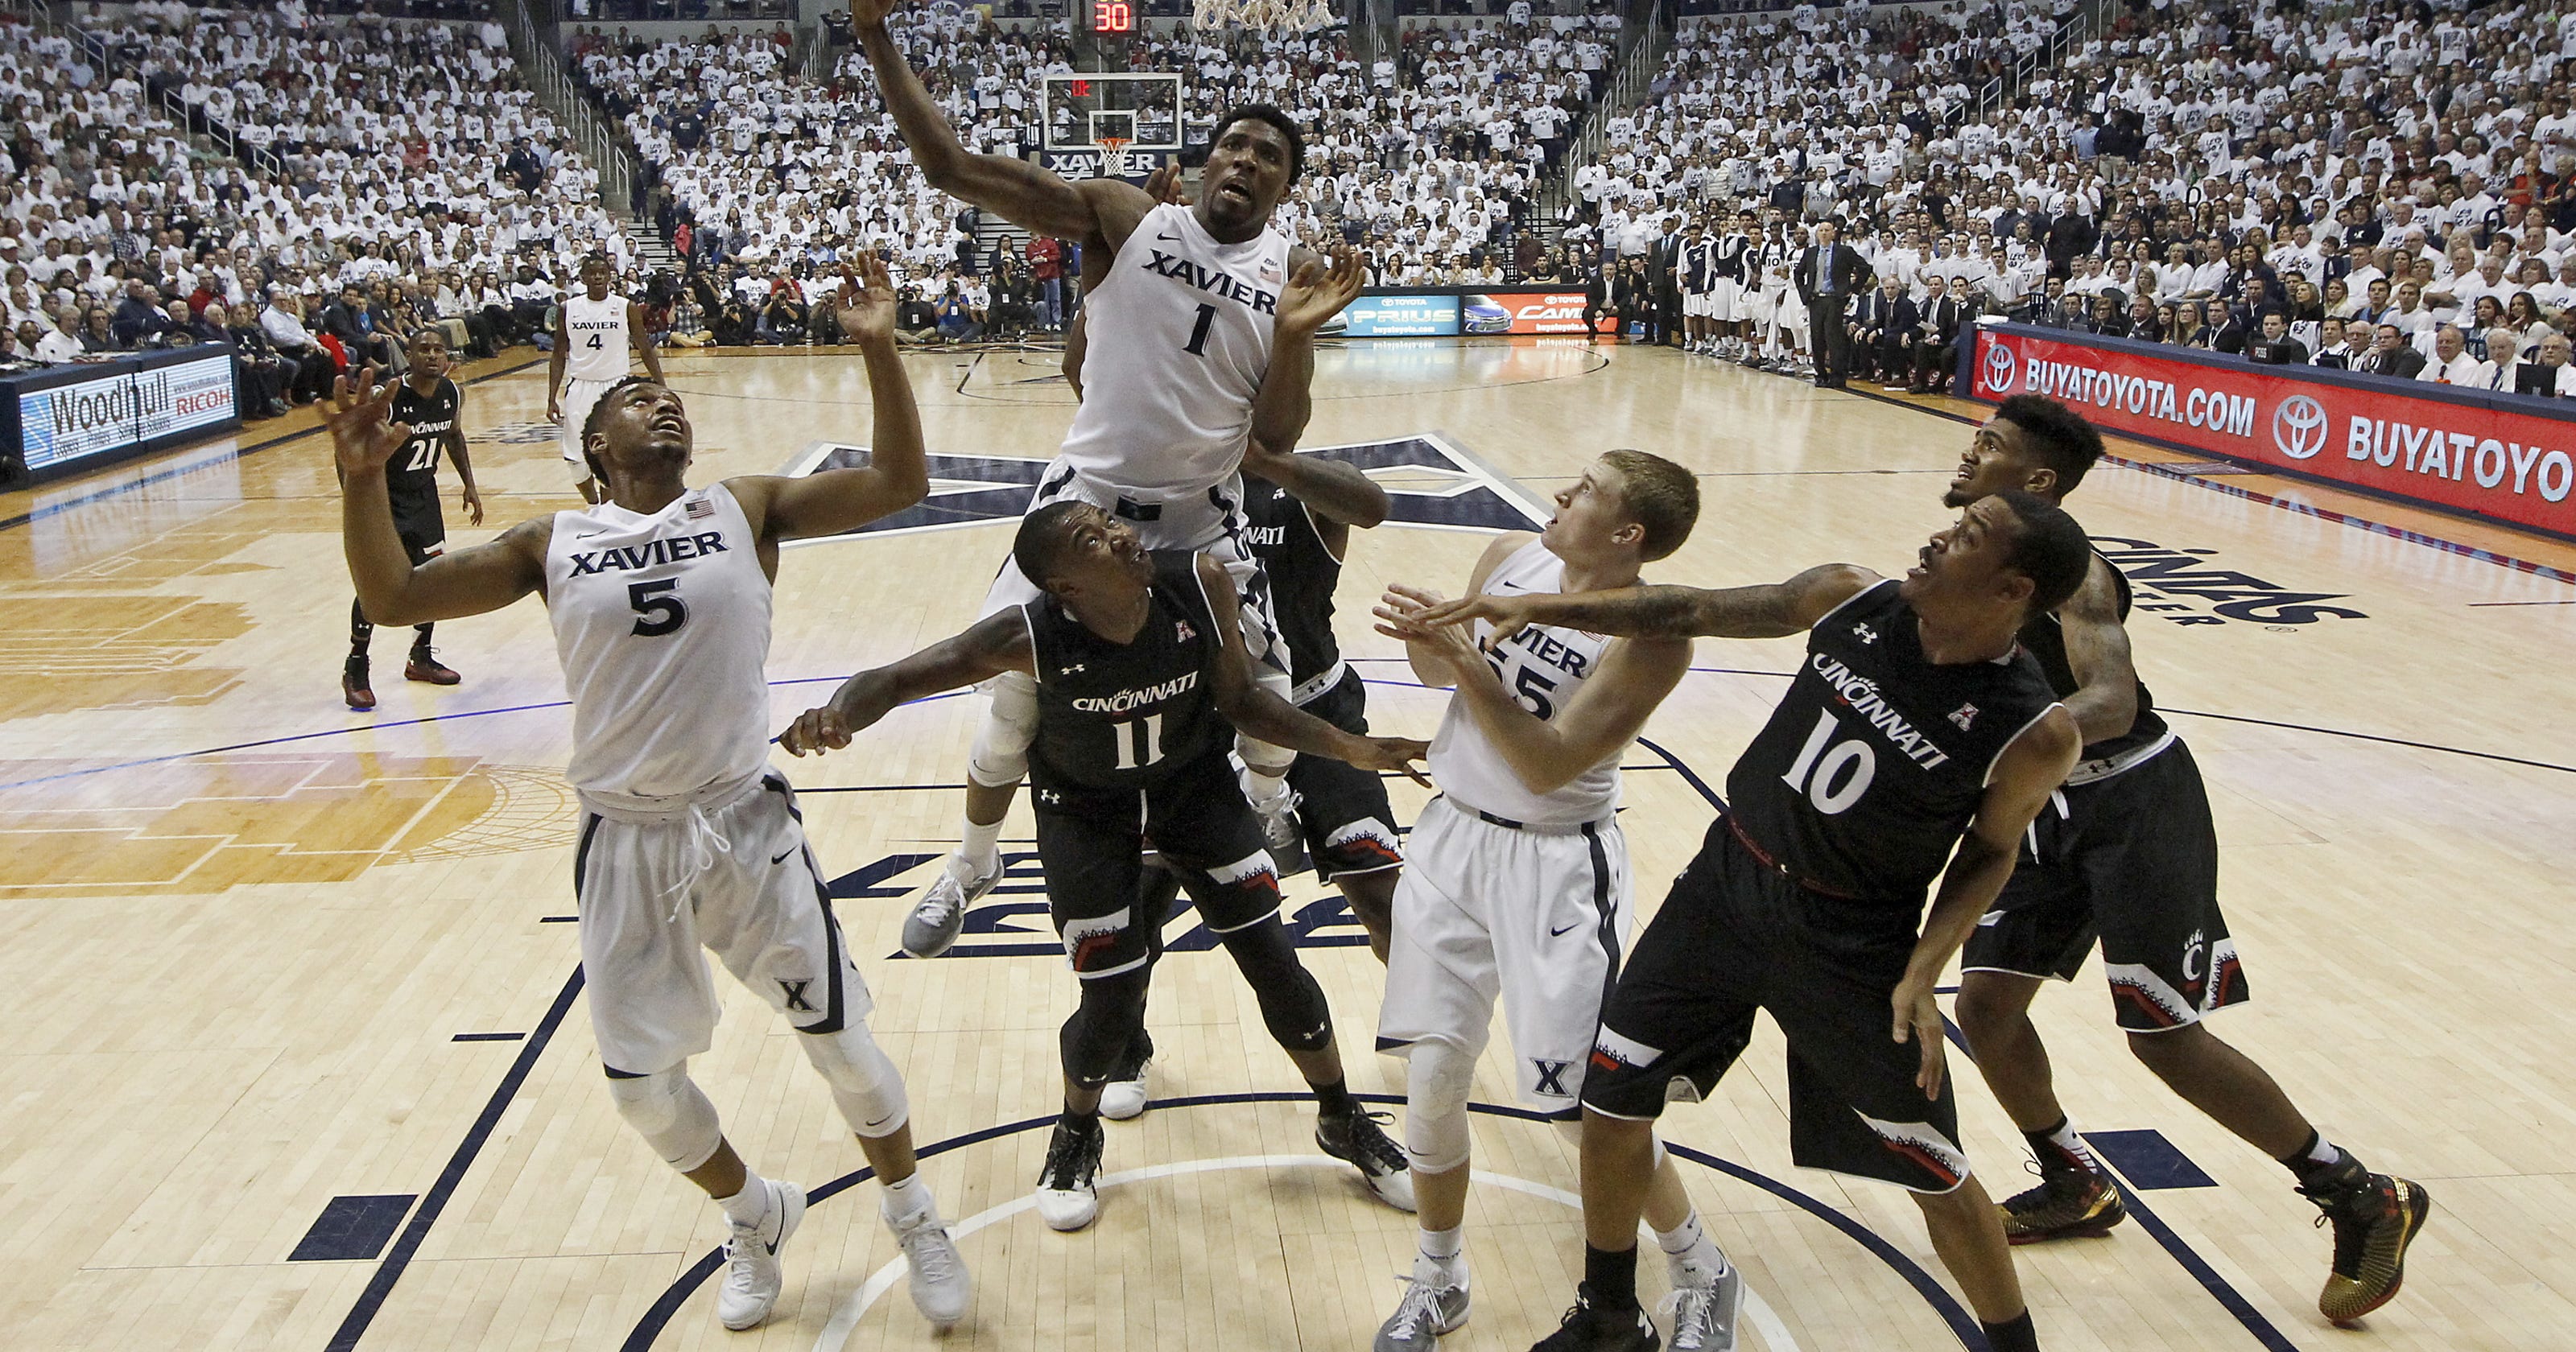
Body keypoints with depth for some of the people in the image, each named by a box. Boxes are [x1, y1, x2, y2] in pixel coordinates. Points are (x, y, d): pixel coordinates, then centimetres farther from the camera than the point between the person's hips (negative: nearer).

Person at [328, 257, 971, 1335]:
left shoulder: (746, 510, 0)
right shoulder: (554, 546, 3)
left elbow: (899, 484, -9)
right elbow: (391, 598, 1)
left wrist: (877, 348, -19)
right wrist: (363, 479, -14)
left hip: (747, 823, -2)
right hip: (624, 843, 2)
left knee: (837, 1036, 5)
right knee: (642, 1083, 10)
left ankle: (911, 1215, 31)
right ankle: (755, 1216, 39)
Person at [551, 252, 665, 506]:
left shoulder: (627, 308, -2)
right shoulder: (567, 309, 2)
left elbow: (646, 350, 5)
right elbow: (559, 355, 7)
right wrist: (552, 399, 2)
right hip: (580, 388, 2)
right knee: (576, 461, 1)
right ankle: (594, 506, 25)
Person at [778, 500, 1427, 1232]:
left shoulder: (1203, 584, -26)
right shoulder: (1028, 637, -32)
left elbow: (1239, 698, -9)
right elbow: (892, 679, -26)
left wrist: (1353, 749, -11)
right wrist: (834, 716, -49)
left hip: (1196, 785, 2)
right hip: (1085, 812, -2)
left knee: (1275, 963, 3)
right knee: (1113, 1000, -2)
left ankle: (1344, 1122, 29)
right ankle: (1076, 1136, 33)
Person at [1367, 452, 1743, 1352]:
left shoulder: (1651, 637, -18)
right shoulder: (1509, 556, 1)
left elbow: (1547, 766, -23)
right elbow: (1440, 673, 14)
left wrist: (1466, 658, -28)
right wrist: (1425, 640, -8)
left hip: (1554, 863, -5)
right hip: (1453, 836, 6)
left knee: (1584, 1100, 1)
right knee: (1430, 1074, 8)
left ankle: (1705, 1279, 28)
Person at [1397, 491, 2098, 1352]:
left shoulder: (2033, 732, -19)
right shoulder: (1851, 600, -10)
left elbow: (1990, 851, -2)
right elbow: (1690, 612, -2)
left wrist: (1923, 972, -14)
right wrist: (1537, 609, -8)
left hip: (1851, 948, -4)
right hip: (1727, 885, 4)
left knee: (1936, 1174, 7)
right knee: (1612, 1102, 8)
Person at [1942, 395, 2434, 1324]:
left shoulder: (2067, 571, -22)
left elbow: (2109, 704, -38)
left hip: (2136, 802, -8)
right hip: (2052, 804, 8)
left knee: (2164, 1037, -5)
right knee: (1985, 1003, 5)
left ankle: (2364, 1200, 15)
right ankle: (2074, 1187, 28)